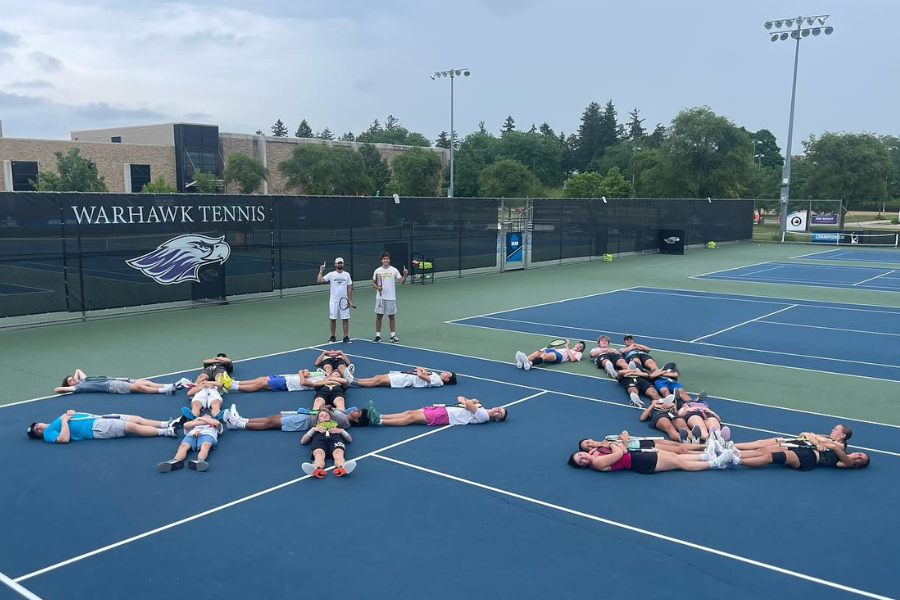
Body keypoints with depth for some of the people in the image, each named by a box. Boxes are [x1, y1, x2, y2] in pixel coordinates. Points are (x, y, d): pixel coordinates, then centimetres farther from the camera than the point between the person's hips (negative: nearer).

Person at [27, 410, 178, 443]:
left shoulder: (52, 423, 23)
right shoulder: (48, 434, -2)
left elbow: (71, 416, 28)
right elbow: (65, 439, -21)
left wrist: (69, 412, 6)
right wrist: (65, 420, -11)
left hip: (98, 418, 9)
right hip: (95, 429, -9)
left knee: (136, 419, -4)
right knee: (132, 427, -19)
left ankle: (168, 424, -5)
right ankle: (166, 432, -21)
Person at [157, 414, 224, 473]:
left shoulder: (215, 426, 40)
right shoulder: (194, 424, 43)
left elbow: (217, 423, 14)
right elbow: (186, 425, 20)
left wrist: (201, 418, 23)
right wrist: (202, 421, 21)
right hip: (191, 434, 2)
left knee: (205, 446, -39)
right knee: (183, 446, -33)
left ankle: (200, 461, -70)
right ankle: (175, 461, -62)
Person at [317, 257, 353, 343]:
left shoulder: (347, 274, 4)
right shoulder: (331, 274, -2)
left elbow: (349, 289, 6)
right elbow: (319, 280, -11)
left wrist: (350, 300, 2)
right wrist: (321, 271, -18)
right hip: (333, 301, -1)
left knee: (345, 319, 0)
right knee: (333, 319, 5)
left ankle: (346, 337, 8)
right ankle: (333, 336, 17)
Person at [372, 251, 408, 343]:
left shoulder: (394, 270, -1)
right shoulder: (377, 271, 1)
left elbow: (402, 282, -4)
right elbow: (373, 283, 9)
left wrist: (405, 275, -22)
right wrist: (377, 287, -12)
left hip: (391, 298, -1)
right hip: (380, 297, 1)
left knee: (391, 316, 6)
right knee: (379, 316, 4)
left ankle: (393, 335, 13)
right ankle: (378, 335, 12)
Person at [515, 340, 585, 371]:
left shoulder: (578, 353, 23)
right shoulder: (566, 349, 43)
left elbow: (572, 359, 0)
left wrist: (567, 347, 5)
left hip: (559, 356, -6)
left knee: (544, 355, -37)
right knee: (537, 353, -27)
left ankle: (530, 363, -64)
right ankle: (522, 363, -51)